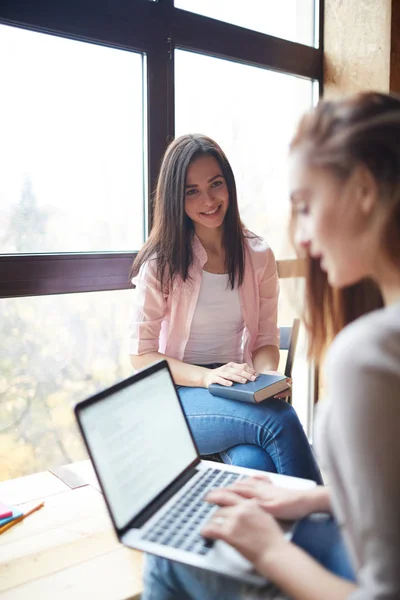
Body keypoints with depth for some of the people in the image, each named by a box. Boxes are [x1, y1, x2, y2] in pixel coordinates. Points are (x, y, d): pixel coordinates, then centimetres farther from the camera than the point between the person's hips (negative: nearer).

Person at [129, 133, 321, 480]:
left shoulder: (258, 256, 6)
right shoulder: (161, 262, -3)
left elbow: (266, 340, 9)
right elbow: (141, 354, -6)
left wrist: (267, 379, -14)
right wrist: (207, 377, -21)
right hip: (177, 396, -2)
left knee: (253, 464, -31)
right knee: (280, 419, -30)